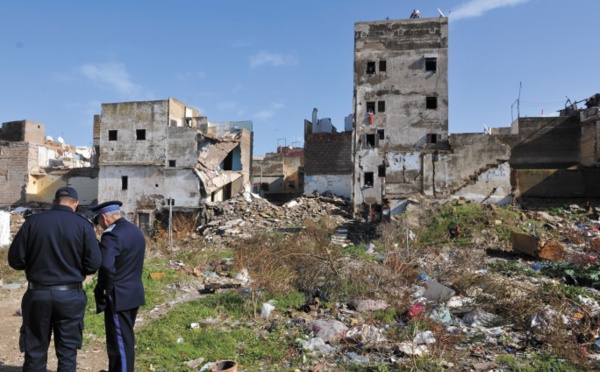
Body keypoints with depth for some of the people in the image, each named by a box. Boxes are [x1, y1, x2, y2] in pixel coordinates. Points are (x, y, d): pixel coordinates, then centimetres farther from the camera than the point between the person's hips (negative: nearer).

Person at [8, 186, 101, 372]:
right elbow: (94, 264, -9)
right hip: (70, 295, -1)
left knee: (35, 352, 15)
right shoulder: (83, 225, -8)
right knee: (67, 353, 11)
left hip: (37, 294, 1)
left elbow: (15, 259, -3)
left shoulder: (33, 221, -4)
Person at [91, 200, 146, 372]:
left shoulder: (112, 235, -20)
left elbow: (106, 266, -33)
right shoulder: (136, 230, 9)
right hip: (134, 293, 9)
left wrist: (105, 289, -17)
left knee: (120, 342, 3)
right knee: (125, 338, 21)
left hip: (118, 296, -9)